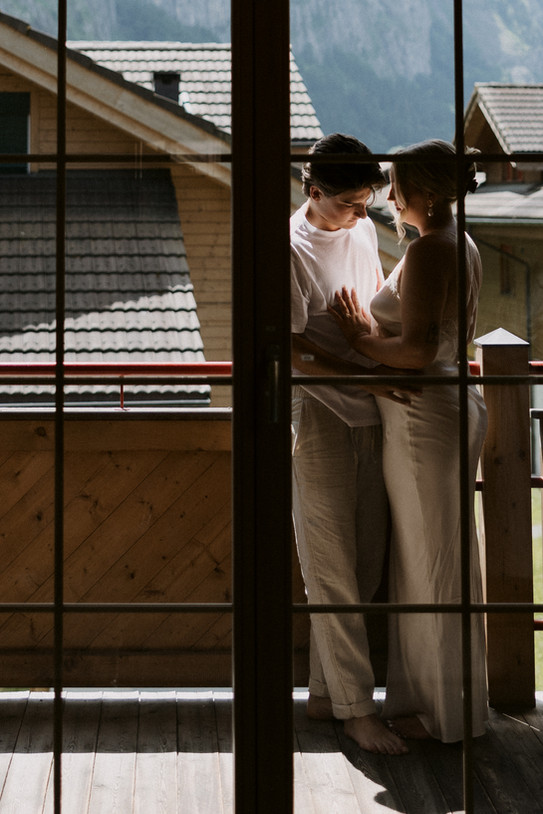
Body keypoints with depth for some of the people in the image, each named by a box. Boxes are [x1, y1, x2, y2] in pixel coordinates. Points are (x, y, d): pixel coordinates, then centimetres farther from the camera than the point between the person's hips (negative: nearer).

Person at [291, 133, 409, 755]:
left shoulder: (363, 230, 10)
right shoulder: (289, 248, -11)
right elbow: (295, 350, -15)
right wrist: (371, 375, -19)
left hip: (370, 415, 7)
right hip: (318, 417, -7)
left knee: (365, 565, 9)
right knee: (334, 569, -2)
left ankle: (325, 692, 20)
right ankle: (355, 707, 4)